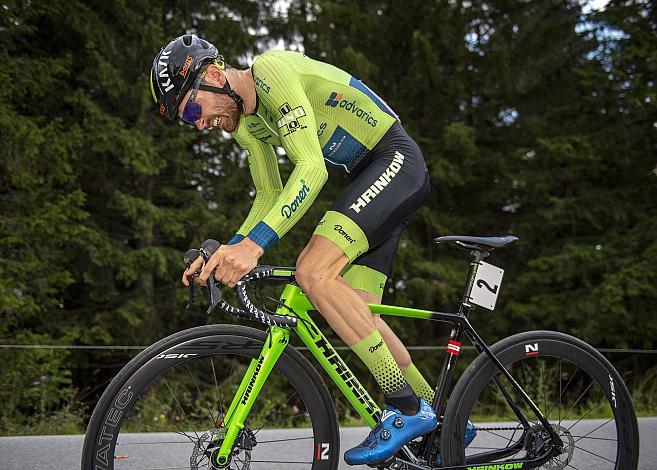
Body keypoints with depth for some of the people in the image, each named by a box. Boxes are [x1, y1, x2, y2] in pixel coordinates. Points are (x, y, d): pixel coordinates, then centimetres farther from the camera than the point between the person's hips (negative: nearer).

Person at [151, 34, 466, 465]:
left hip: (397, 159, -10)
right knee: (356, 315, 4)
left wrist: (256, 243, -35)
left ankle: (407, 408, -18)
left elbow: (312, 168, -28)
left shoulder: (271, 70, -19)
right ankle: (444, 419, 18)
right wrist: (230, 249, -2)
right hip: (372, 177, 10)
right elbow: (270, 197, 15)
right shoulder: (246, 124, 10)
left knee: (314, 272, -24)